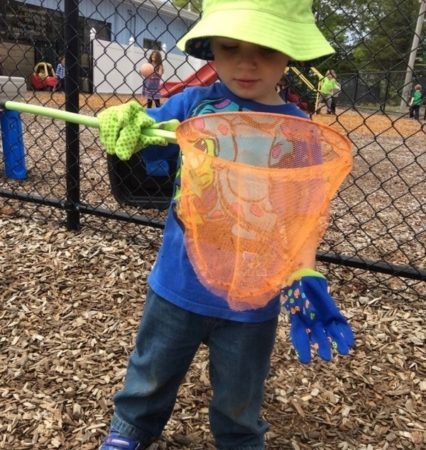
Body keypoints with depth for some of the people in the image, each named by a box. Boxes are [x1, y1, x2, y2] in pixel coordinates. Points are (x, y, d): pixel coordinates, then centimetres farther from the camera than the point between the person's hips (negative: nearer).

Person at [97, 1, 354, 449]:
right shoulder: (192, 103, -8)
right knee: (151, 374, 24)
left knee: (239, 398, 23)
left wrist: (307, 279, -22)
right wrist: (122, 126, -27)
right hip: (178, 283, 1)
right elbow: (137, 137, -4)